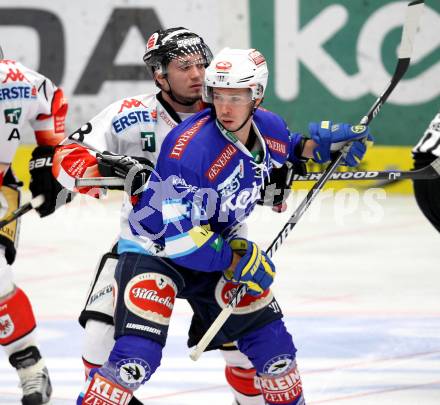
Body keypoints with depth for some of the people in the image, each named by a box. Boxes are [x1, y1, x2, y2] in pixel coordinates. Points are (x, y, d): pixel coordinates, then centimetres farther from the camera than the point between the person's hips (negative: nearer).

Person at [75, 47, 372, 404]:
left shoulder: (269, 128, -9)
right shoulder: (191, 149, -31)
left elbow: (282, 149, 19)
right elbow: (177, 236, -30)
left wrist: (317, 144, -1)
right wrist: (237, 260, -23)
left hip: (218, 243, 7)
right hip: (155, 247, -7)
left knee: (270, 337, 7)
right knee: (137, 355, -23)